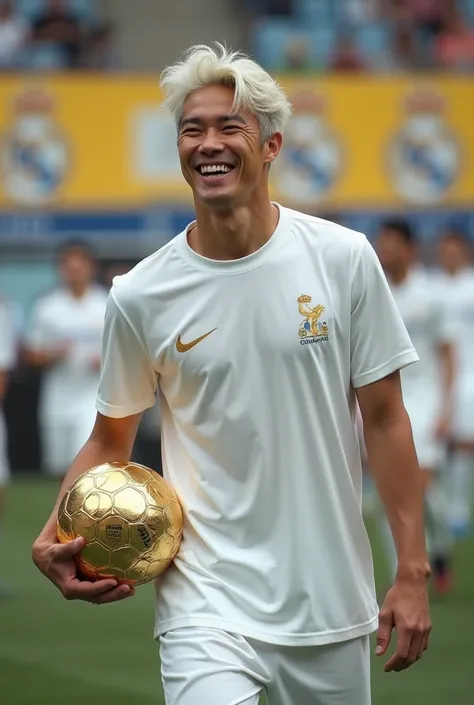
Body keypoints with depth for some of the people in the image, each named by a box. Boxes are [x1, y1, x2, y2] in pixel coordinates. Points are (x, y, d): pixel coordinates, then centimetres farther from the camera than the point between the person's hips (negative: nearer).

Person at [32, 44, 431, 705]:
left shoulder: (343, 258, -2)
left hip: (332, 599, 1)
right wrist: (54, 536, -8)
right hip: (207, 599, -1)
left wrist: (413, 571, -1)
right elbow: (111, 439, 9)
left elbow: (383, 417, 2)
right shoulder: (141, 295, -2)